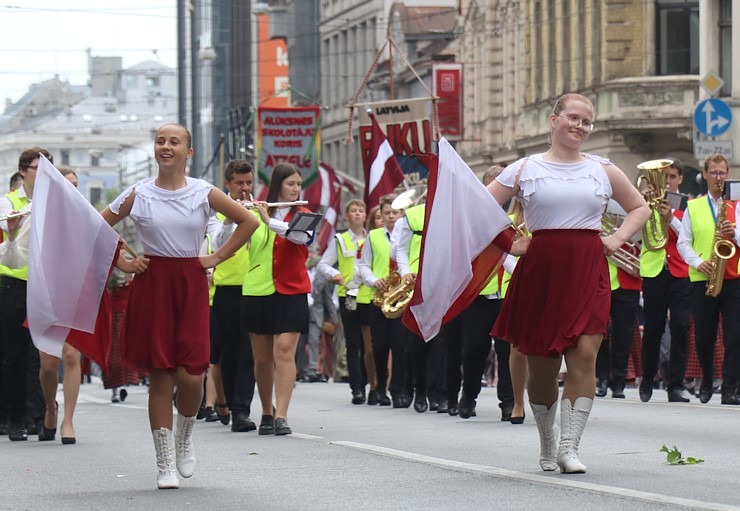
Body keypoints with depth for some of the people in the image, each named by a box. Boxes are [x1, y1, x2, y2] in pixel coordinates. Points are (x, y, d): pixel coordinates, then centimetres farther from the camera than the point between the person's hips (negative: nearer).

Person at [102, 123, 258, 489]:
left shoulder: (204, 194, 2)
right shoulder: (138, 195, 2)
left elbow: (248, 222, 9)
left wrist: (217, 257, 4)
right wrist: (121, 263, 1)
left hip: (191, 284, 0)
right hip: (151, 284, 0)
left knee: (190, 374, -11)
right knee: (160, 376, -1)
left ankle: (185, 436, 21)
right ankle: (165, 464, 6)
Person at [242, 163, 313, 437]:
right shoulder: (255, 214, 8)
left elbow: (302, 236, -17)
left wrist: (269, 221, -24)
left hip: (291, 293, -1)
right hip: (257, 292, 1)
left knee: (284, 353, -12)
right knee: (262, 358, 6)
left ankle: (281, 416, -16)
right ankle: (266, 413, 20)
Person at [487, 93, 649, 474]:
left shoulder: (603, 170, 12)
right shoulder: (525, 169, 5)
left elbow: (639, 207, 23)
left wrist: (618, 238, 8)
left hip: (588, 271, 1)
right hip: (540, 271, -1)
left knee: (584, 354, -14)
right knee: (541, 364, 4)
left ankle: (569, 447, -11)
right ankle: (547, 446, 23)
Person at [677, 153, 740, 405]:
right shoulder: (693, 207, 12)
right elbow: (683, 243, 7)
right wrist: (698, 262, -10)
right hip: (702, 280, 1)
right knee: (704, 336, 4)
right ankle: (706, 383, 24)